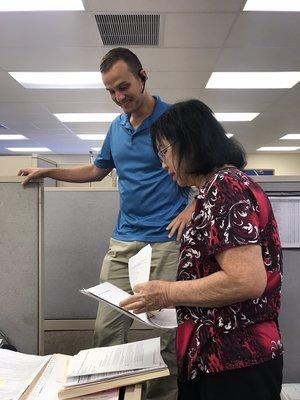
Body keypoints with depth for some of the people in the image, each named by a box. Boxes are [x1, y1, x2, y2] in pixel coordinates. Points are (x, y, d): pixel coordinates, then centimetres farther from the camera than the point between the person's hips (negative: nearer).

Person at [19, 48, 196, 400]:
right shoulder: (117, 127, 14)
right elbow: (97, 170, 28)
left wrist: (191, 209, -14)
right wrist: (47, 172, 22)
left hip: (167, 242, -5)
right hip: (123, 241, 5)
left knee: (170, 332, 3)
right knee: (107, 328, 6)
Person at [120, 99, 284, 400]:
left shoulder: (225, 186, -18)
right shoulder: (221, 187, 12)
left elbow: (247, 281, -26)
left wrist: (167, 292, -16)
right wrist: (170, 295, 10)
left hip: (235, 363, -9)